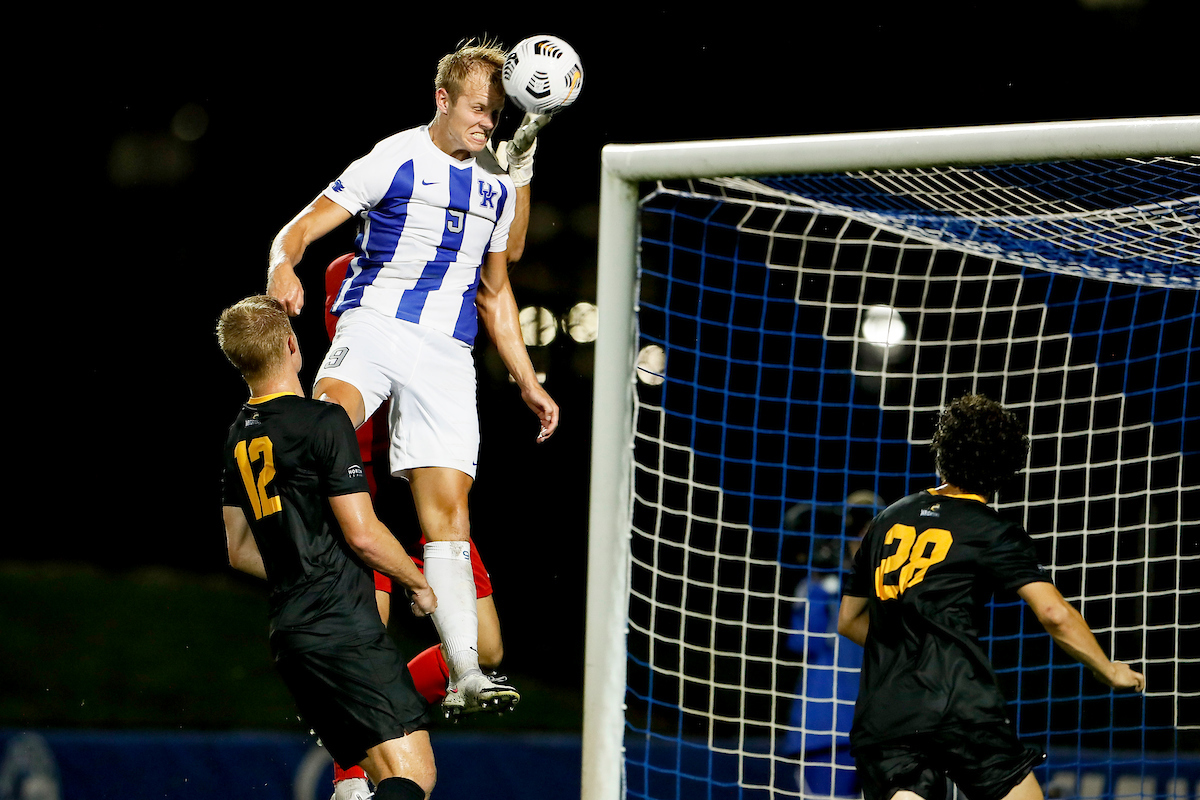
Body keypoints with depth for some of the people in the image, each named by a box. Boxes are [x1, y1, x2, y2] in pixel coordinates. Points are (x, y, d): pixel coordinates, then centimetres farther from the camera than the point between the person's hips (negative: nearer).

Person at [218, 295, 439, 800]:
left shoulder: (237, 438, 16)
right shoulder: (323, 422, -9)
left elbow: (240, 552, 23)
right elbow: (362, 533, -11)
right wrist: (419, 584, 5)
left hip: (288, 634, 9)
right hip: (345, 630, -8)